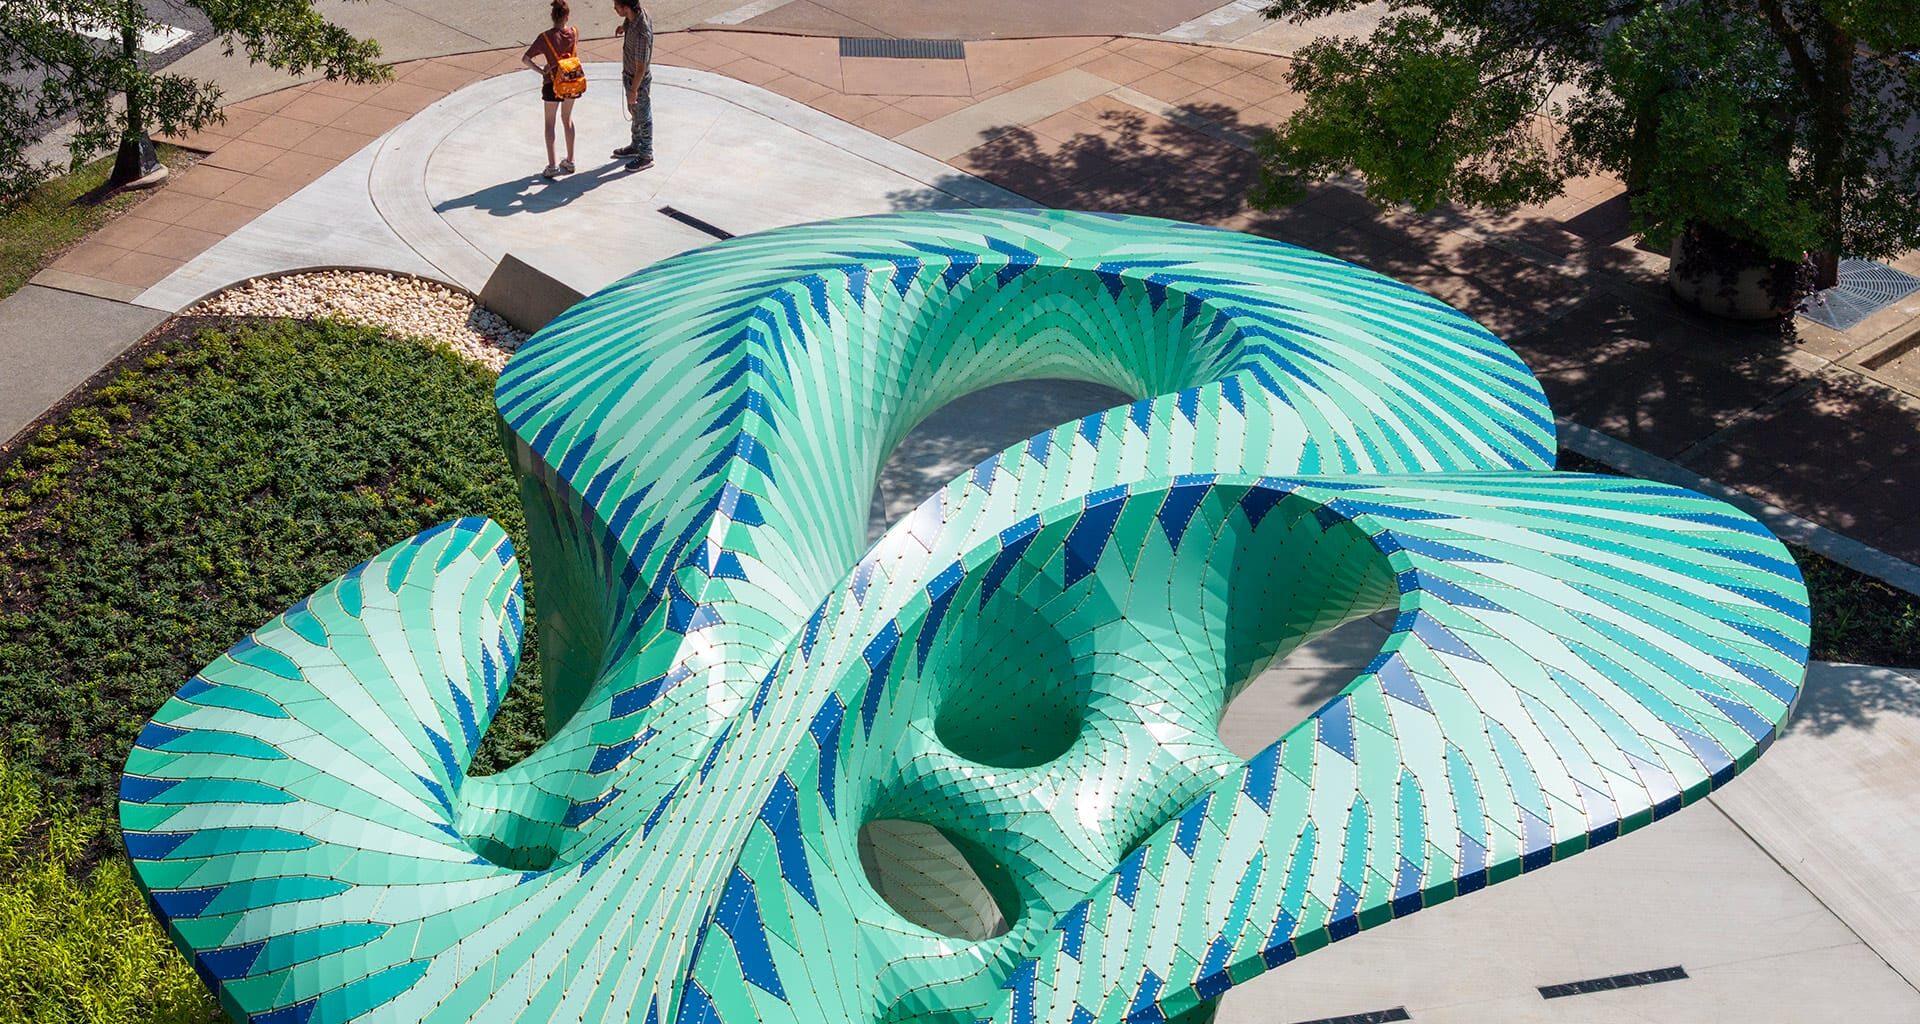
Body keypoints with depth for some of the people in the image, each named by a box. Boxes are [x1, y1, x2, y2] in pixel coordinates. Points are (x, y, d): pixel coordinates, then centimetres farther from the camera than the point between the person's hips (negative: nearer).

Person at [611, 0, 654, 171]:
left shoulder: (641, 33, -37)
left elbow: (641, 67, -27)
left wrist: (634, 90, -19)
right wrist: (624, 26, 1)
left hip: (639, 80, -9)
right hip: (629, 74, 9)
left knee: (643, 118, 10)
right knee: (634, 113, 26)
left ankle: (646, 156, 27)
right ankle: (636, 146, 45)